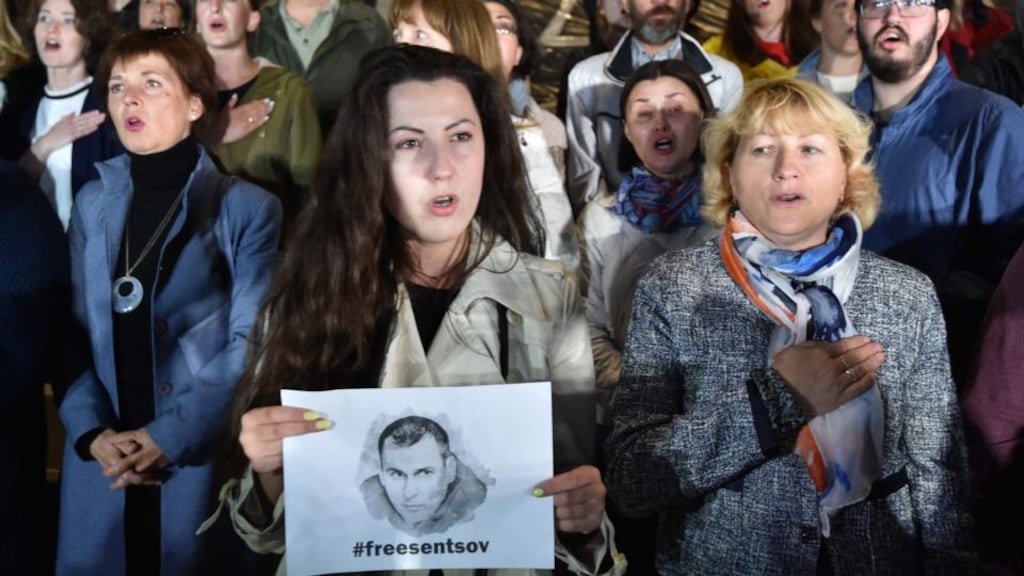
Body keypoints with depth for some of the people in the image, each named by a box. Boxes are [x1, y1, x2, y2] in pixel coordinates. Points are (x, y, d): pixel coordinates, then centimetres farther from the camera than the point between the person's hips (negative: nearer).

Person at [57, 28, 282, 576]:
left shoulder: (247, 207, -4)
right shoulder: (93, 203, 9)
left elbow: (253, 343, -9)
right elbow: (74, 331, 5)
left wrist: (170, 435, -15)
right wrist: (91, 431, -9)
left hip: (204, 461, -3)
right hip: (102, 464, 4)